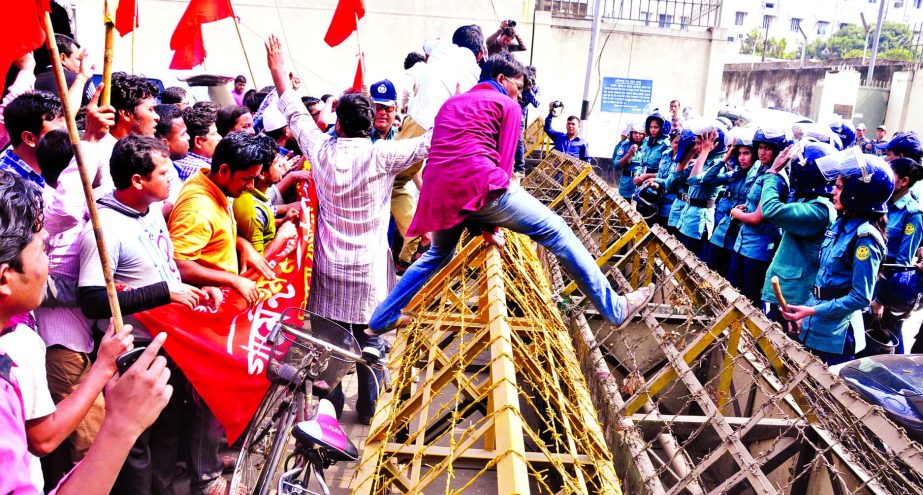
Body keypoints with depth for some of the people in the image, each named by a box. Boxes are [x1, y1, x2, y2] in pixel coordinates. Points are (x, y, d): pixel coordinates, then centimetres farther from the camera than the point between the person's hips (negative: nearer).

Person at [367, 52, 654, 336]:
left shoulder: (450, 104, 32)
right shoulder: (507, 105, 13)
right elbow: (504, 163, 6)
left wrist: (482, 220, 28)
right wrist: (492, 223, 11)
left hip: (438, 194, 7)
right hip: (478, 186, -6)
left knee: (438, 254, 31)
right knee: (555, 231, 4)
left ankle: (381, 319, 35)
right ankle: (614, 308, 5)